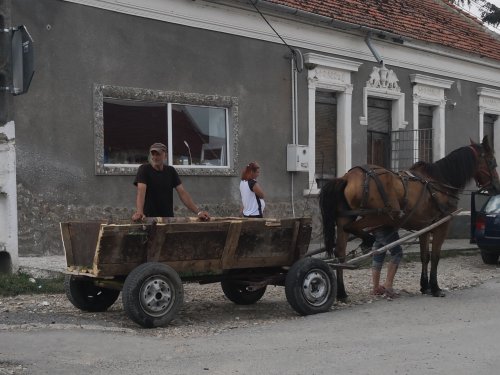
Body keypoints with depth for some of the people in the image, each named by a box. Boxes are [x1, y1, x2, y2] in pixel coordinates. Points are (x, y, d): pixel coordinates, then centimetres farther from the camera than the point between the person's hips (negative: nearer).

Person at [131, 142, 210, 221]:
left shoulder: (171, 170, 7)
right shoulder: (144, 169, -5)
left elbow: (182, 193, 2)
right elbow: (141, 191, -20)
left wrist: (198, 212, -11)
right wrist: (139, 212, -38)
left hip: (168, 218, 3)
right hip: (149, 218, -3)